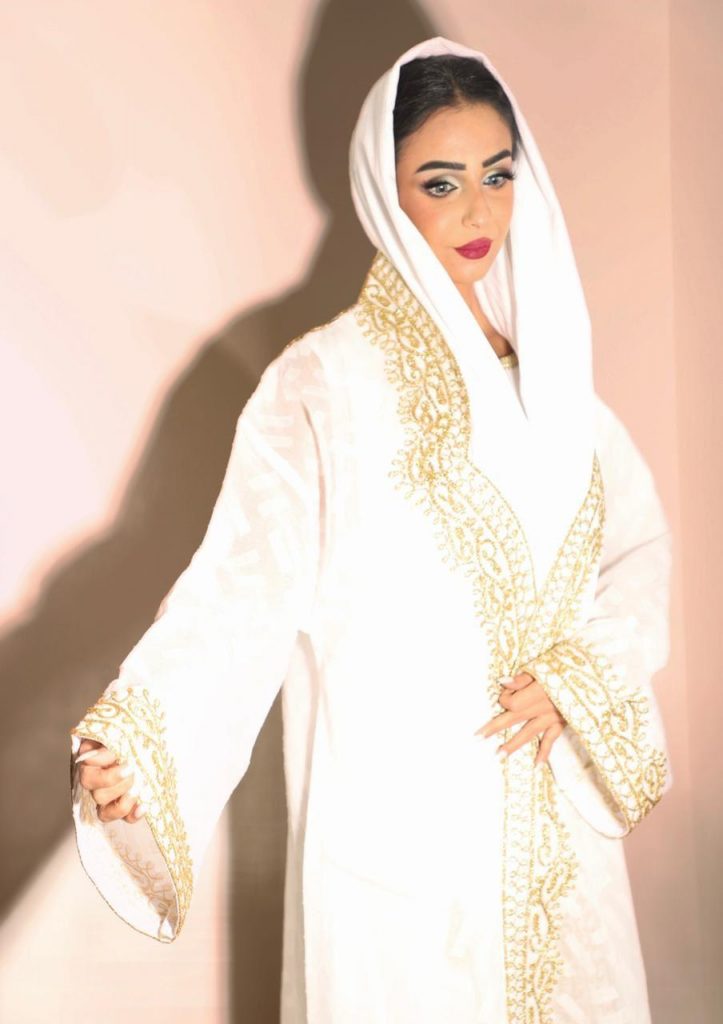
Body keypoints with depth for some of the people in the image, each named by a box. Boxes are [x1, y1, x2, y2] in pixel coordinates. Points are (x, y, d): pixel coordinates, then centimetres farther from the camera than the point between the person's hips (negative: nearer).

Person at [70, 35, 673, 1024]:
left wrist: (577, 672, -9)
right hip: (404, 822, -5)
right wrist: (137, 741, -34)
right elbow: (247, 577, -20)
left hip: (556, 816, 5)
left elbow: (642, 545, 7)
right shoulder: (325, 381, -11)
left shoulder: (545, 361, 6)